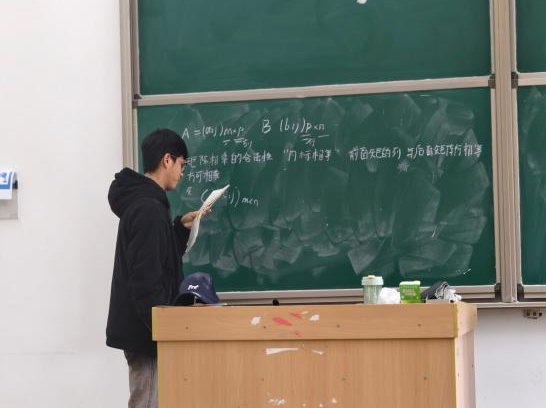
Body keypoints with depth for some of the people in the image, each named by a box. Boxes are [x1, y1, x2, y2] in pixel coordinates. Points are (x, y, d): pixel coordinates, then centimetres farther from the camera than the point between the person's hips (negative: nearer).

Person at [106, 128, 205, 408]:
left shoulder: (141, 203, 13)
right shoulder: (148, 209, -19)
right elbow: (145, 279, -23)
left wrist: (181, 229, 14)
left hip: (141, 328, 10)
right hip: (145, 331, -10)